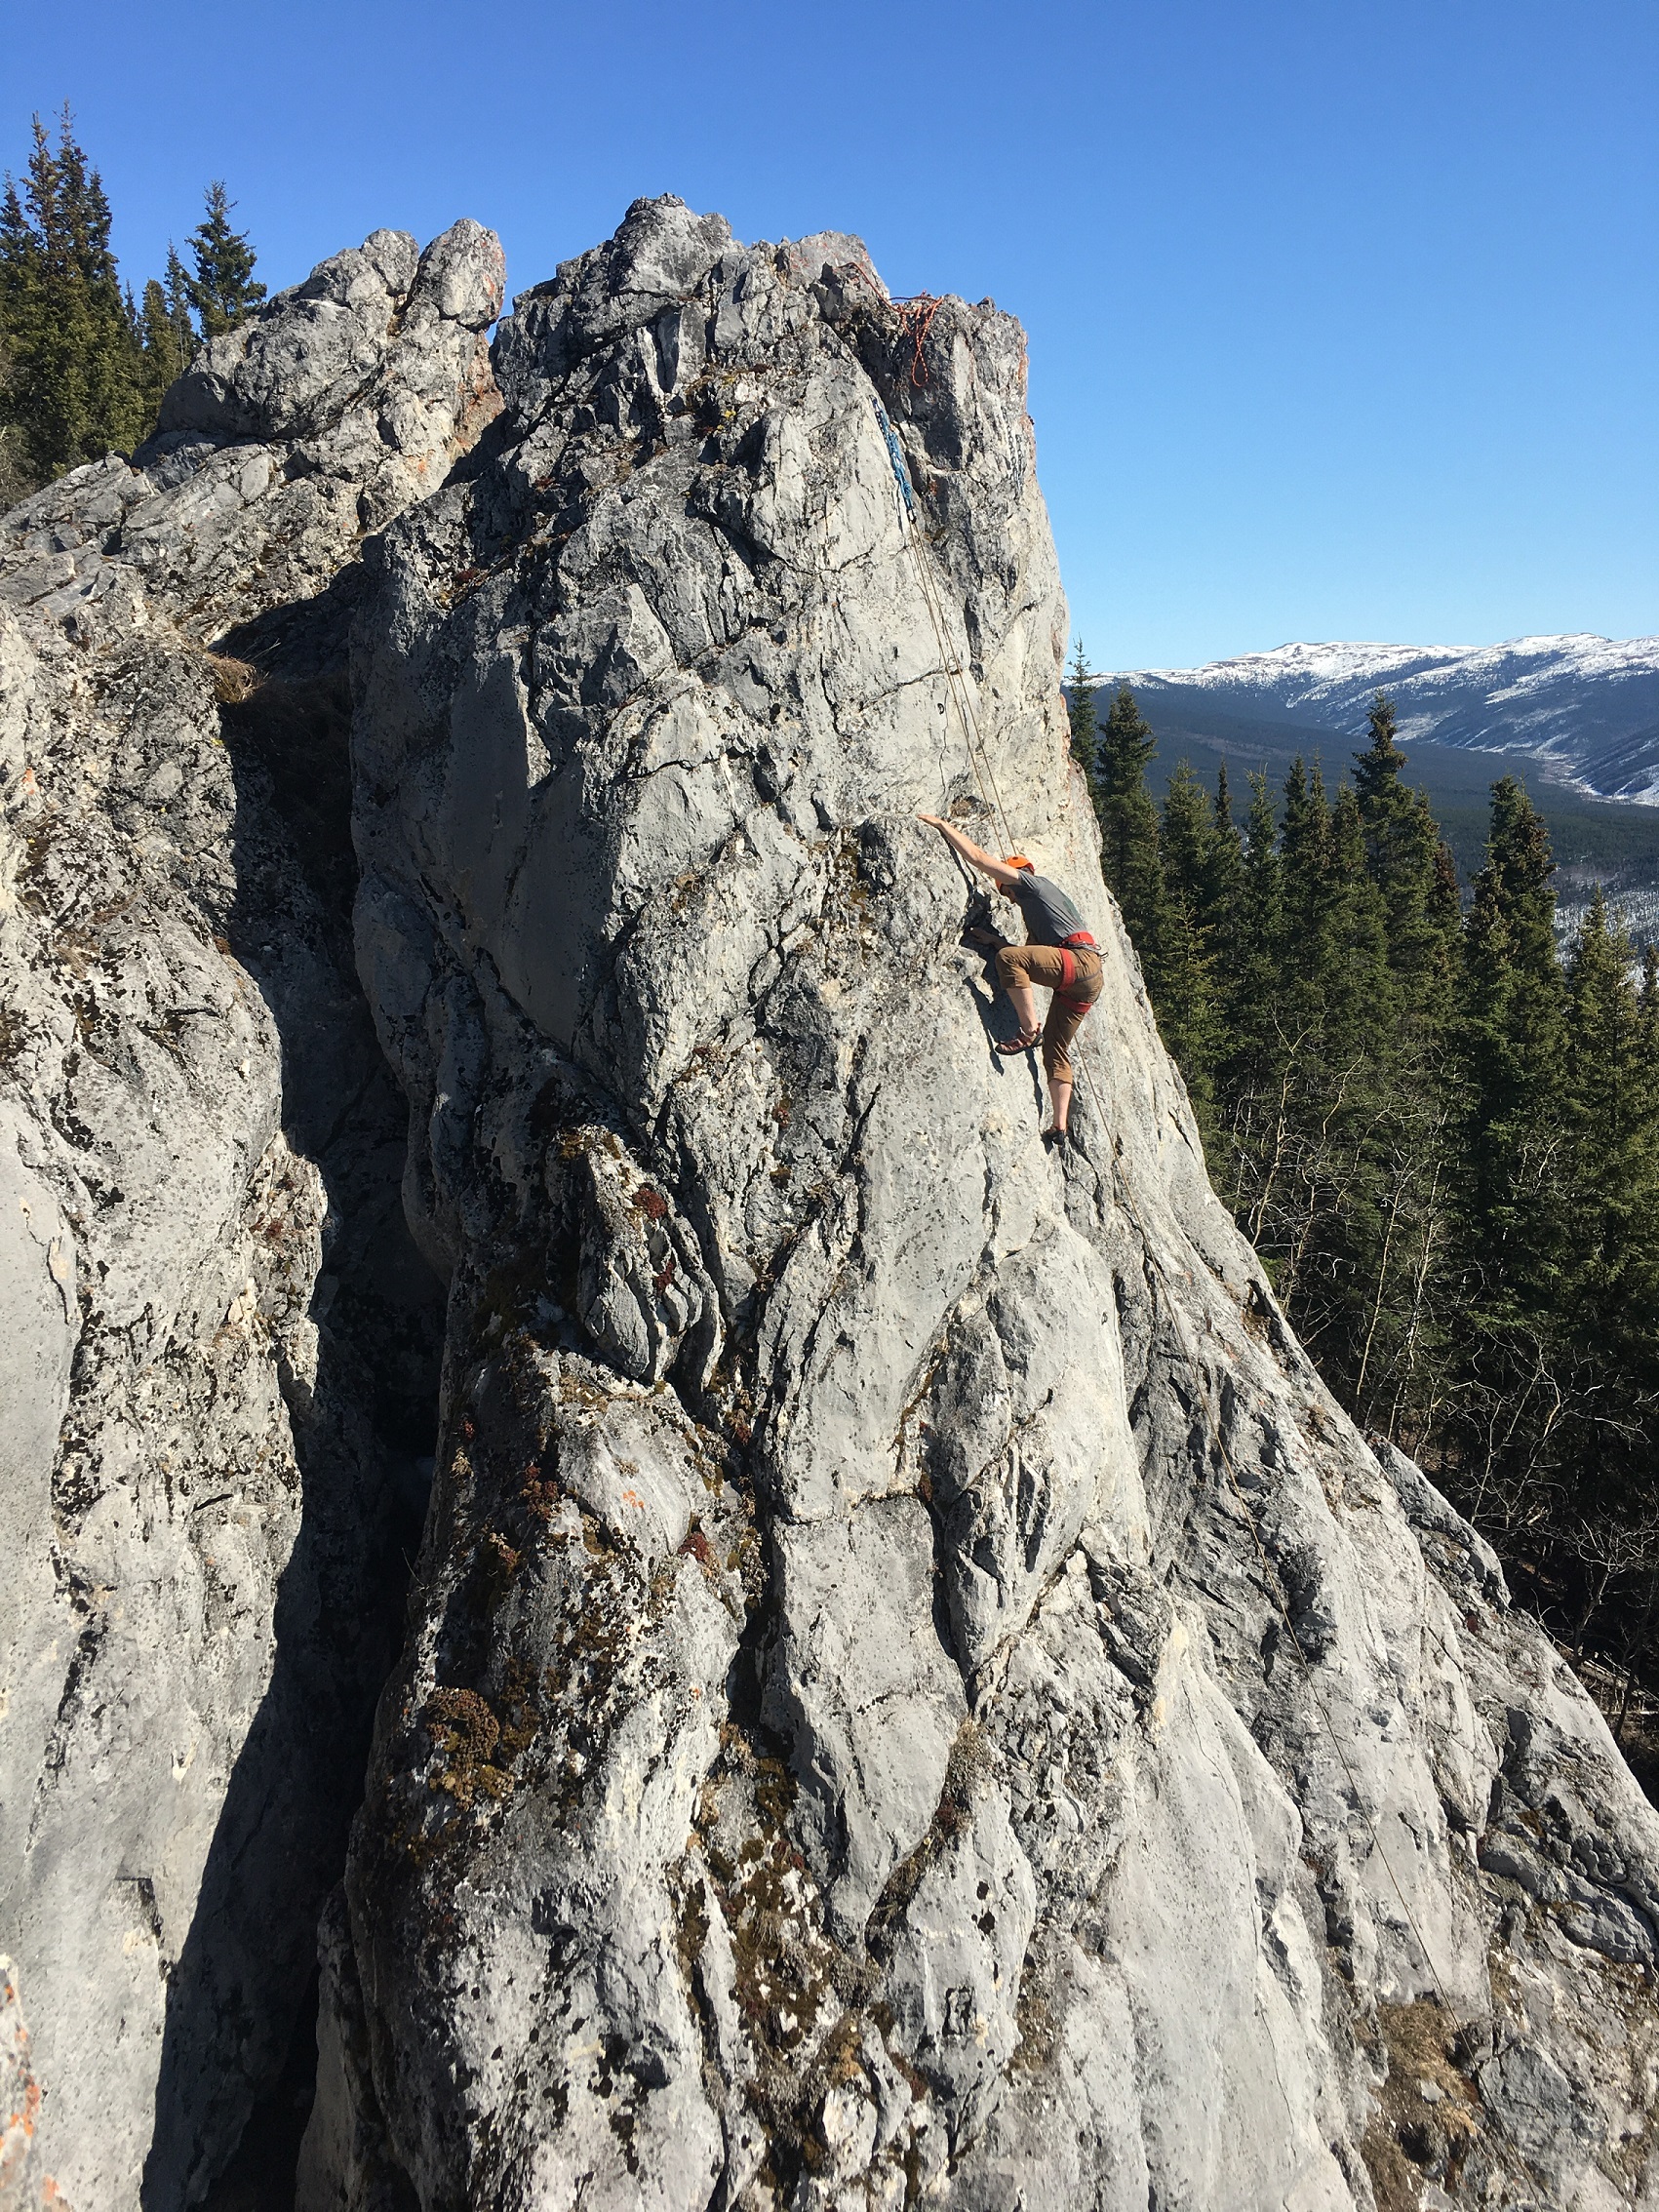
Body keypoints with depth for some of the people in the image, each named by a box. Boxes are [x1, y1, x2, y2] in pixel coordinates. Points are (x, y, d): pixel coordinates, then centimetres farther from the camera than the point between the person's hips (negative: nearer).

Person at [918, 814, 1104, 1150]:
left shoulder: (1031, 883, 8)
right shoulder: (1033, 911, 35)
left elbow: (978, 856, 1)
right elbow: (1030, 956, 33)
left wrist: (943, 825, 7)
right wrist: (996, 941, 25)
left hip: (1082, 960, -10)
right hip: (1085, 978, 10)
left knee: (1009, 958, -27)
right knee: (1055, 1050, 6)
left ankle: (1030, 1030, -27)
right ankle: (1061, 1129, 1)